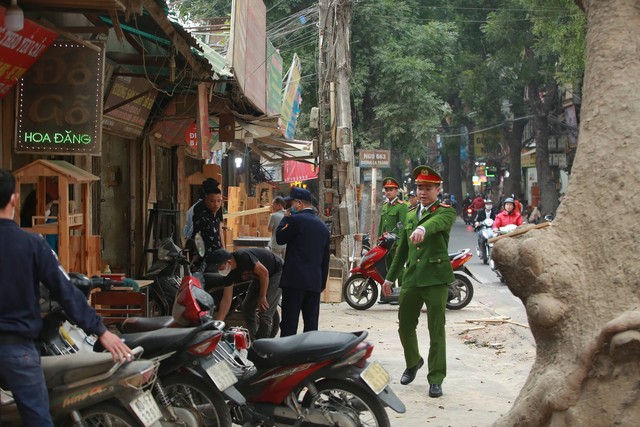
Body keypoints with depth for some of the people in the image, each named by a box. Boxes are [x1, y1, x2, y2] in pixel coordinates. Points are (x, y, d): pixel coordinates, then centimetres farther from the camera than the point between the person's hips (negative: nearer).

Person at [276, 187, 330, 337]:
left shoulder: (296, 220, -8)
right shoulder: (322, 226, 14)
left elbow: (280, 238, 1)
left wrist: (285, 219, 10)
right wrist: (322, 283, 21)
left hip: (295, 279, -6)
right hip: (315, 282, 6)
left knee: (289, 324, -5)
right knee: (311, 323, 8)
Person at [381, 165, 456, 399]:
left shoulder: (446, 212, -2)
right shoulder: (411, 214, 18)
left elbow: (438, 222, -28)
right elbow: (402, 249, 25)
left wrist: (423, 229, -49)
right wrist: (390, 277, 25)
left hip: (436, 278, -6)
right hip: (411, 277, 6)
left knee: (436, 330, -3)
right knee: (405, 326, 11)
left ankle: (436, 379, 5)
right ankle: (413, 362, 37)